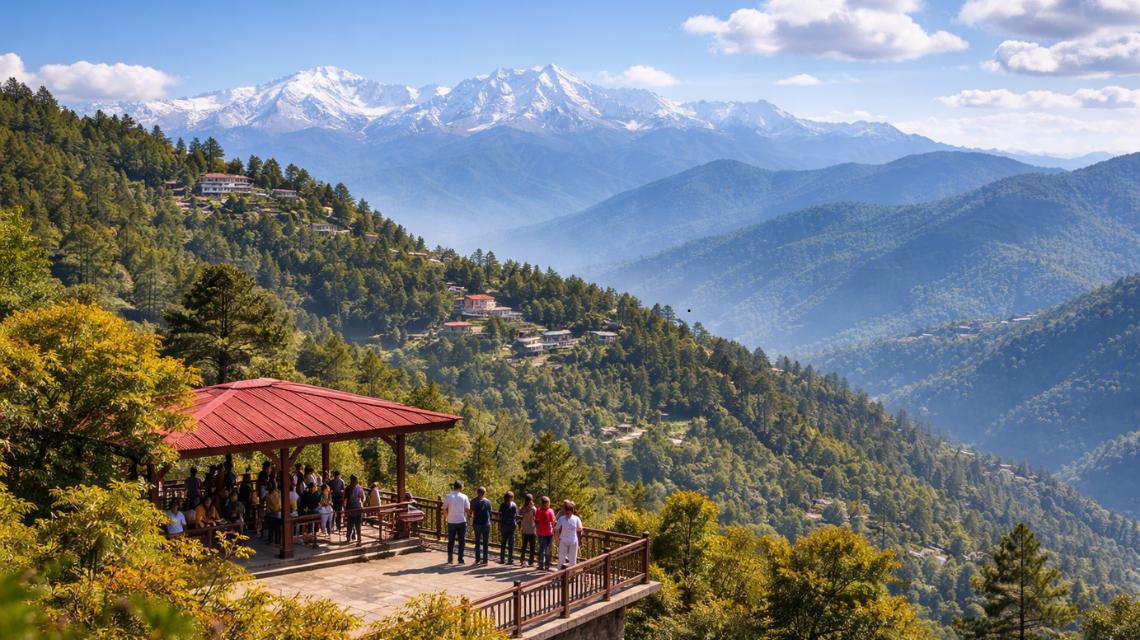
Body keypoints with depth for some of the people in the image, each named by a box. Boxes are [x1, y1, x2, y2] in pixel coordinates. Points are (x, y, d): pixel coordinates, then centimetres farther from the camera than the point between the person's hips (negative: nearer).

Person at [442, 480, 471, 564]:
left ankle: (449, 559, 8)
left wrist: (446, 517, 20)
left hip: (451, 522, 1)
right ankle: (460, 559, 5)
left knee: (451, 541, 10)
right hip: (462, 521, -1)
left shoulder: (448, 496, -3)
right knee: (462, 541, 8)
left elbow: (445, 509, 2)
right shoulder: (464, 497, -5)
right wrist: (468, 514, 19)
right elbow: (467, 510, -3)